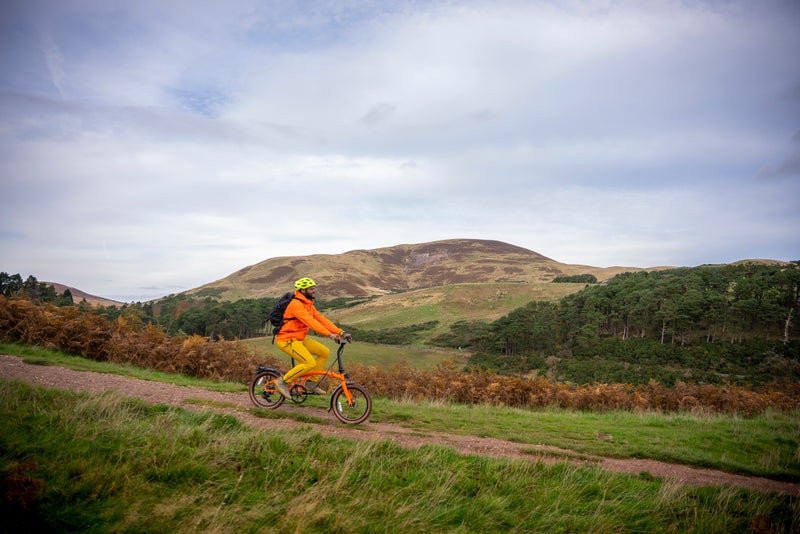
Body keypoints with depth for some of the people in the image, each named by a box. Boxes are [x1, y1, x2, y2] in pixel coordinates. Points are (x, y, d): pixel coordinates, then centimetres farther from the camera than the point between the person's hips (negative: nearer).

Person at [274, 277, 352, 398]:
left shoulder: (308, 305, 10)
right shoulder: (295, 304, -20)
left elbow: (322, 319, 4)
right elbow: (310, 322, -30)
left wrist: (341, 333, -6)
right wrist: (329, 334, -37)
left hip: (299, 338, 9)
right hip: (287, 339, -9)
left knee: (325, 352, 1)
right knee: (310, 363, -22)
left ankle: (312, 382, 11)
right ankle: (283, 382, -5)